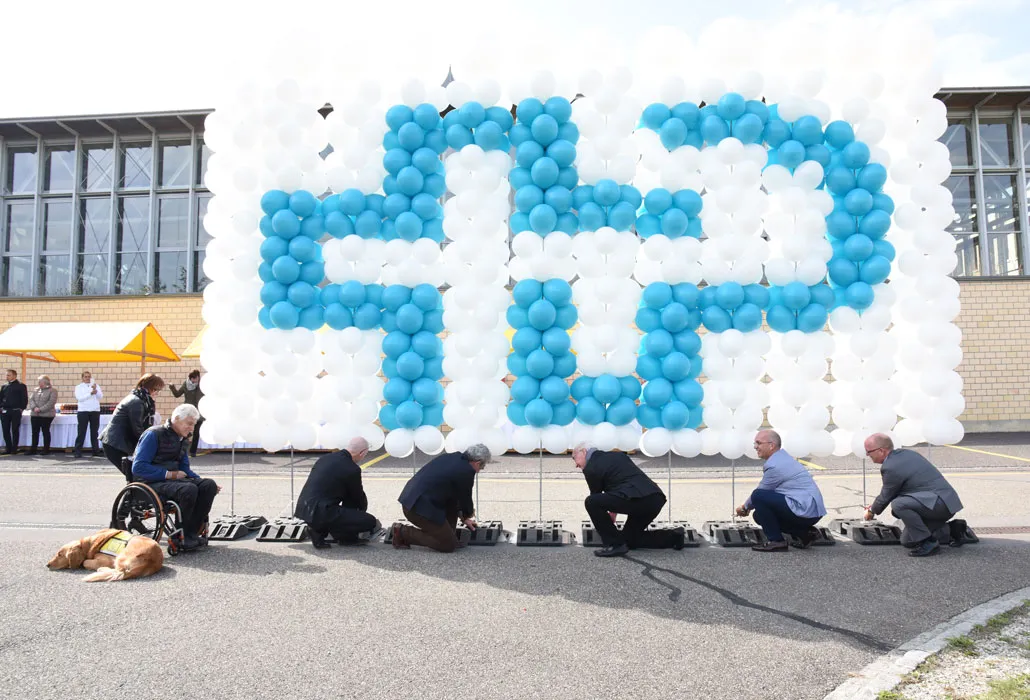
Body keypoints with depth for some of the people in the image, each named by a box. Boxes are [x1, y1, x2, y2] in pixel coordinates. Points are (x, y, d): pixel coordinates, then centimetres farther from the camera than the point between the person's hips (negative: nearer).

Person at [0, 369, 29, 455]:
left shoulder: (21, 386, 1)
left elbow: (24, 399, -1)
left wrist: (22, 408, -8)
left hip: (15, 411, -5)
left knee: (15, 430, -1)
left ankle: (14, 449, 4)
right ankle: (8, 448, 12)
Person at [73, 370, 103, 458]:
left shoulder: (96, 386, 13)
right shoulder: (79, 387, 7)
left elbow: (100, 396, 1)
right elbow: (79, 398, -8)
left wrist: (95, 390, -15)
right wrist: (91, 393, -14)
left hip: (95, 411, 3)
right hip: (83, 411, -2)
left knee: (94, 431, 7)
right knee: (81, 432, -5)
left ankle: (96, 450, 11)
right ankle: (78, 452, -4)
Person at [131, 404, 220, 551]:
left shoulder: (183, 439, 15)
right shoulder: (154, 435, -9)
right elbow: (138, 468, -17)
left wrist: (201, 480, 2)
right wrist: (169, 474, -20)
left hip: (172, 478, 8)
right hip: (151, 482, -8)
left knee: (209, 484, -15)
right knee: (189, 489, -33)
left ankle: (191, 534, -16)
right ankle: (180, 537, -17)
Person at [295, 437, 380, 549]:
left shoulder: (325, 457, 13)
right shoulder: (352, 469, -11)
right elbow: (359, 496, 6)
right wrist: (363, 510, 30)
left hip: (303, 508, 9)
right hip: (320, 513, -9)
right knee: (370, 522, -6)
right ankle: (319, 531, 2)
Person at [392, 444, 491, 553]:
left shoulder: (452, 457, 14)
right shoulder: (466, 471, -13)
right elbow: (465, 498, 2)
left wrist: (463, 517, 35)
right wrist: (469, 513, 26)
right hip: (420, 509, -10)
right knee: (450, 545, -1)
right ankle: (404, 532, 0)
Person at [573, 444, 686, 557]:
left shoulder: (590, 468, 1)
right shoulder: (617, 455, 24)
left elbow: (596, 495, 14)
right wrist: (613, 512, 38)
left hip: (637, 499, -9)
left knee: (591, 502, -7)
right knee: (630, 539, 25)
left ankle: (615, 545, -2)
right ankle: (674, 537, 18)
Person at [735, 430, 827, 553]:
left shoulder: (774, 465, -17)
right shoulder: (782, 457, 14)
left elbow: (758, 493, -4)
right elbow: (766, 490, 23)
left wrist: (745, 507, 14)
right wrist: (748, 507, 23)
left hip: (805, 511, -10)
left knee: (758, 496, -16)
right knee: (760, 515, 14)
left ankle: (776, 541, -7)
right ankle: (805, 532, 12)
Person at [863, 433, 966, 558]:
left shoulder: (890, 467, -21)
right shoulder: (906, 453, 10)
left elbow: (886, 496, -6)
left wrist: (872, 511, 13)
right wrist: (874, 507, 24)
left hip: (940, 504, -10)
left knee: (898, 504, -30)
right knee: (907, 541, 13)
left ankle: (928, 543, -16)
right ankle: (951, 530, 19)